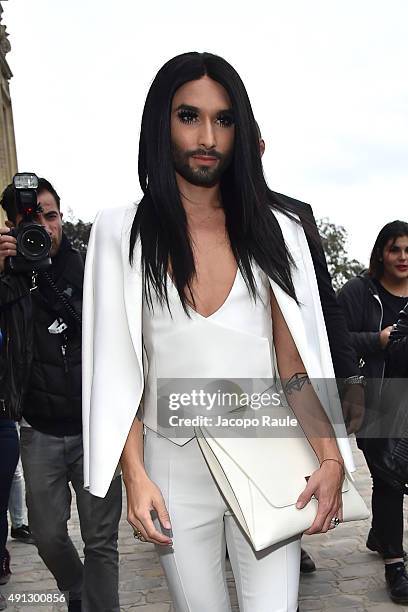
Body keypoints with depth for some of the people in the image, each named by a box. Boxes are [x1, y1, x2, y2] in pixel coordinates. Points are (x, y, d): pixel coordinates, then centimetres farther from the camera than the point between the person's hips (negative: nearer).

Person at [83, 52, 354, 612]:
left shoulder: (274, 230, 4)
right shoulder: (121, 233, 1)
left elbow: (297, 360, 1)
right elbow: (116, 368, -1)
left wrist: (331, 458, -10)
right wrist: (135, 477, -8)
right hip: (174, 467, 0)